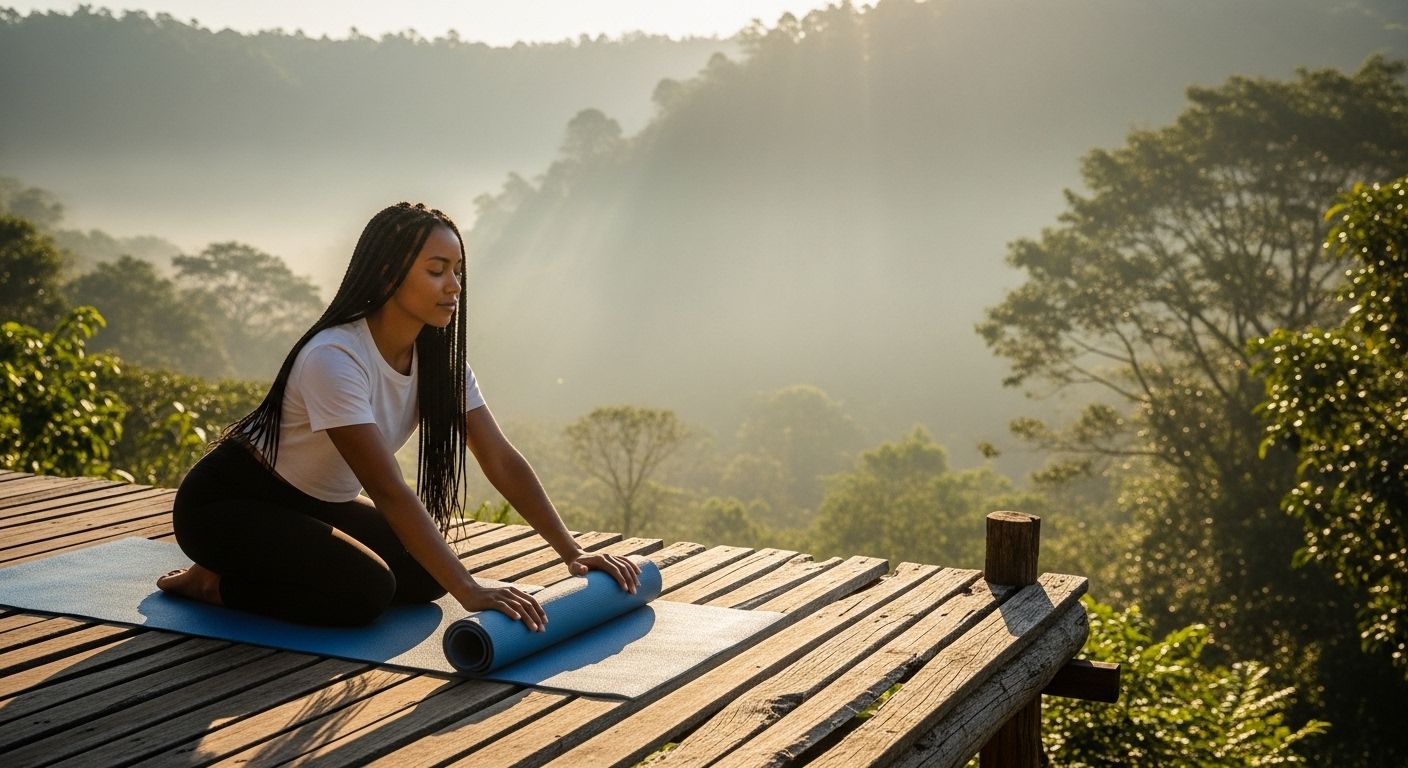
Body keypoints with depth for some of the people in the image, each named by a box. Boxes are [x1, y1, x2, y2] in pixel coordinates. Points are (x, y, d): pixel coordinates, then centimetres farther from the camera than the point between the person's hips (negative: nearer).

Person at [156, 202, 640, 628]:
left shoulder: (439, 359, -8)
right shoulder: (335, 359, -32)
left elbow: (502, 461, -8)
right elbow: (389, 492, -37)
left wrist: (572, 552, -15)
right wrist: (469, 592, -41)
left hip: (317, 504, 9)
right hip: (228, 503, -8)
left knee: (426, 575, -4)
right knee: (366, 590, -25)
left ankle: (255, 565, 11)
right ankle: (212, 582, -3)